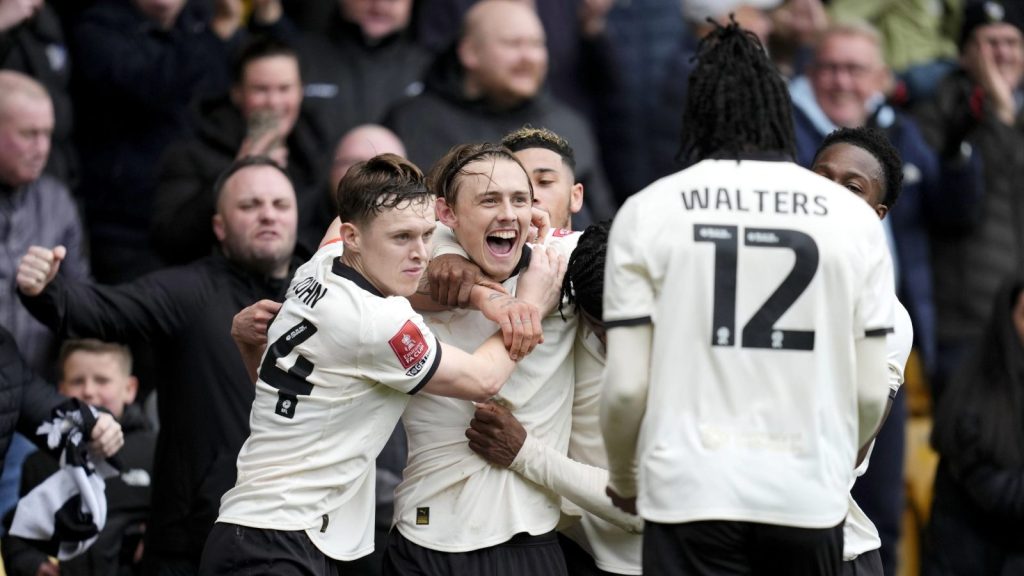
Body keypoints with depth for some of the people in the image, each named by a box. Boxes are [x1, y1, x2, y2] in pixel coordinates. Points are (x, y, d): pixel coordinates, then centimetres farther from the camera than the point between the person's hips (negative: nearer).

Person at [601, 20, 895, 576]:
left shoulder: (648, 211, 1)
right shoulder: (853, 216, 6)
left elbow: (626, 384, -2)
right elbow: (870, 391, 5)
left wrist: (622, 479, 16)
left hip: (692, 494, -2)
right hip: (810, 501, 2)